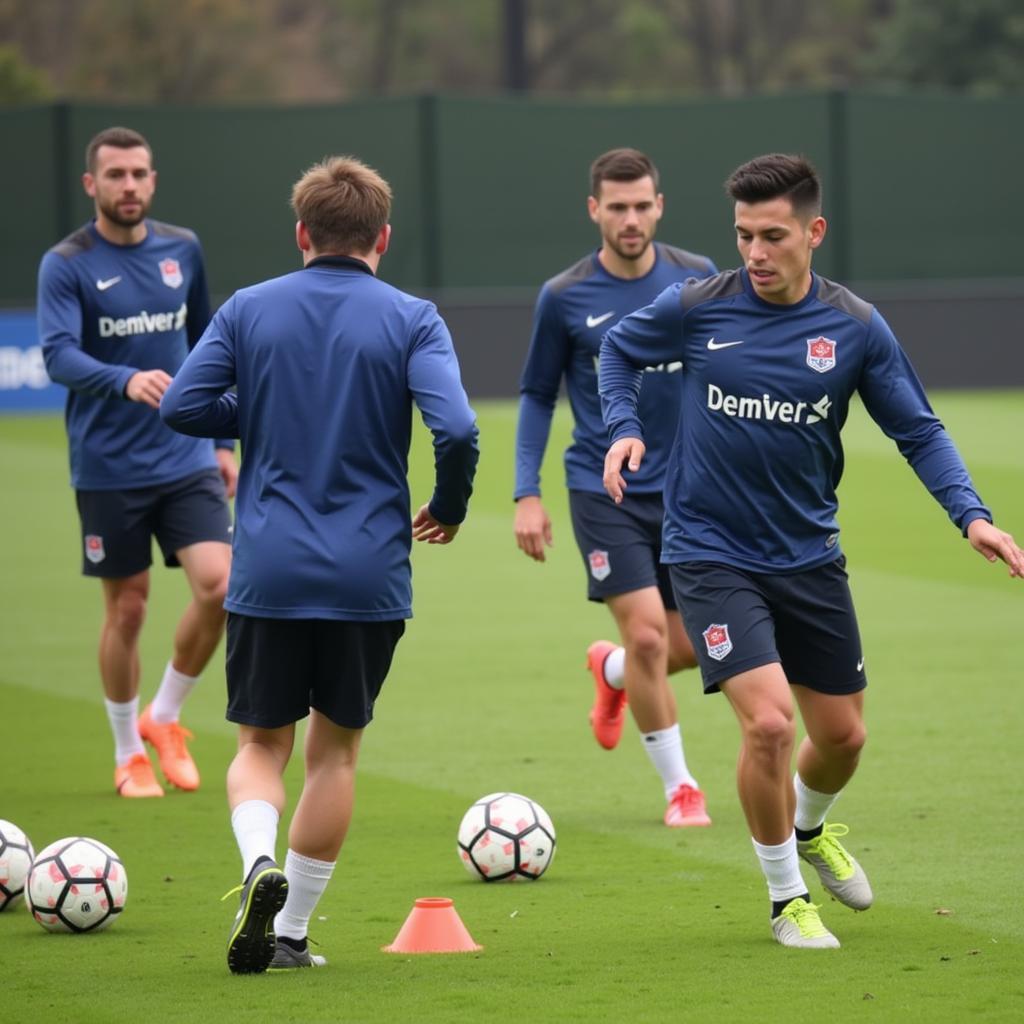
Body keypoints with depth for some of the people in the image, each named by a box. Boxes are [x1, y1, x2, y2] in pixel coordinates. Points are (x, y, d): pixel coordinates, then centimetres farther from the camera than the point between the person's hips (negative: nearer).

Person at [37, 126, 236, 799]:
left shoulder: (183, 250, 6)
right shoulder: (66, 265, -8)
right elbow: (59, 356, -21)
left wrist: (223, 441, 15)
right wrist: (127, 381, -39)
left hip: (187, 459, 3)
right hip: (109, 467, -3)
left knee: (219, 585, -11)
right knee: (127, 609, 3)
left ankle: (165, 718, 11)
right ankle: (130, 755, 21)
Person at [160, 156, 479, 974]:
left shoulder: (249, 310, 2)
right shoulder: (410, 320, -4)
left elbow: (182, 406, -1)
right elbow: (456, 427, -16)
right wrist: (449, 507, 3)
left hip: (268, 569, 1)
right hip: (368, 572, -1)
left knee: (262, 743, 12)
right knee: (336, 748, 14)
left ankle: (260, 865, -18)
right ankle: (291, 931, 13)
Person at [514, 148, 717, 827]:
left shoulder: (697, 280, -1)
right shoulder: (564, 298, -6)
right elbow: (537, 396, 4)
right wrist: (527, 493, -3)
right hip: (604, 490, -3)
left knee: (688, 646, 5)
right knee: (647, 632, -14)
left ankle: (612, 671, 40)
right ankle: (680, 788, 3)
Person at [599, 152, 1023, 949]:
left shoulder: (855, 328, -7)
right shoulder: (696, 307, -10)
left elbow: (919, 432, 0)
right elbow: (620, 351, 10)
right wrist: (624, 427, -8)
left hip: (808, 555, 3)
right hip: (711, 554, -3)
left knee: (842, 736, 12)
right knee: (768, 720, -18)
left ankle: (808, 827, 49)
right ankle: (786, 897, 5)